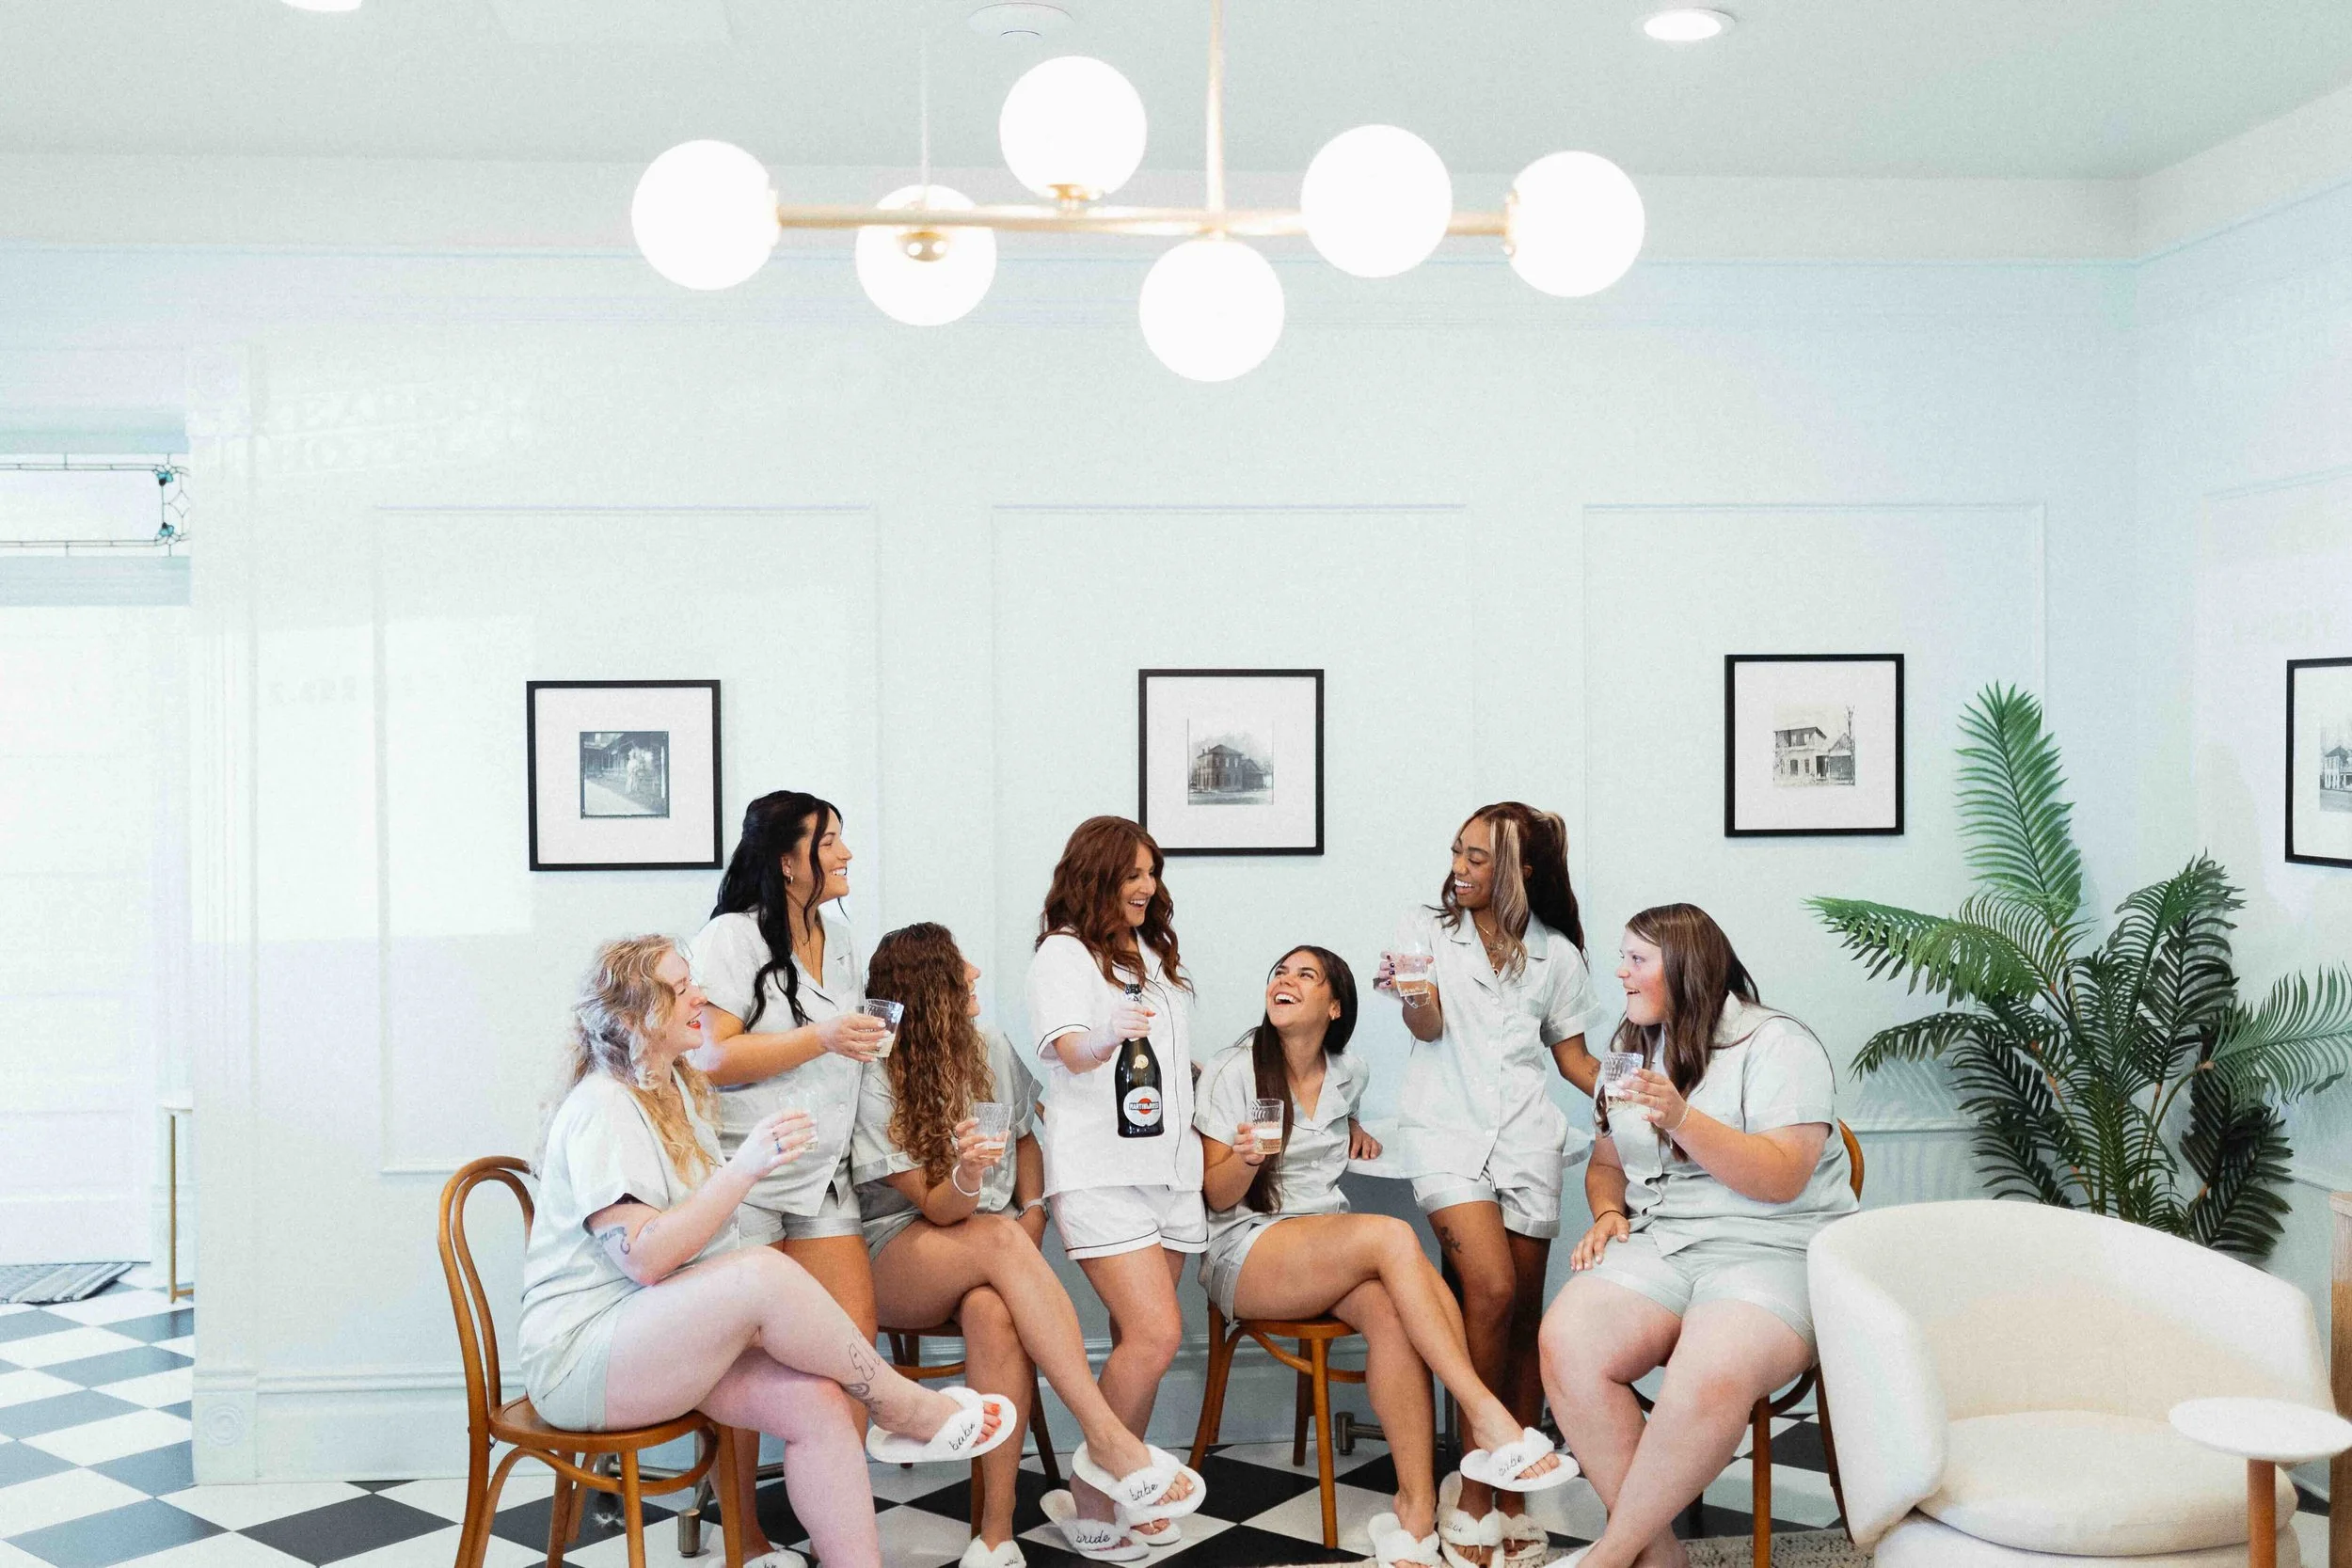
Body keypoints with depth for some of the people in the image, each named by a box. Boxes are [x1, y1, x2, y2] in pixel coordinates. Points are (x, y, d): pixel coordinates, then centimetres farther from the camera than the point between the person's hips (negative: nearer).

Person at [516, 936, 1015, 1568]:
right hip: (579, 1356, -9)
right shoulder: (600, 1108, -14)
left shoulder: (677, 1090, 15)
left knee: (818, 1401, -19)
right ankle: (907, 1409, -14)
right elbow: (642, 1257, -24)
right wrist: (744, 1167, -28)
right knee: (765, 1273, -33)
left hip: (663, 1340, 9)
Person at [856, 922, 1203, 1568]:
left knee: (992, 1309, -35)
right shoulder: (877, 1085, -9)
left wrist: (1034, 1212, 2)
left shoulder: (991, 1050, 5)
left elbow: (1026, 1139, 20)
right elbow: (938, 1209, -13)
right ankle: (1108, 1437, -38)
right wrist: (967, 1175, -36)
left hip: (993, 1250, 3)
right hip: (898, 1259, -3)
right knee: (1000, 1237, -36)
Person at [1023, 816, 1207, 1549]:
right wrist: (1106, 1036, -37)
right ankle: (1094, 1497, -2)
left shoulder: (1153, 953, 20)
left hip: (1169, 1165, 7)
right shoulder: (1064, 952, -3)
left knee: (1139, 1341, 5)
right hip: (1099, 1170, -7)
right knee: (1156, 1332, -16)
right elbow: (1070, 1050, -19)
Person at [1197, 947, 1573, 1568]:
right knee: (1393, 1235, -32)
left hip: (1335, 1247, 5)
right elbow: (1217, 1196, -5)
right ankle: (1491, 1423, -32)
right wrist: (1246, 1157, -27)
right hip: (1247, 1253, -5)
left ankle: (1416, 1514, -33)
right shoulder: (1233, 1073, -4)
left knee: (1391, 1313, -32)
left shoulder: (1348, 1074, 11)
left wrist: (1353, 1132, 12)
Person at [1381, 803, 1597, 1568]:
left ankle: (1509, 1498, 13)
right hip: (1446, 1130, -2)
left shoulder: (1555, 954, 11)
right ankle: (1474, 1496, -7)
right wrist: (1413, 997, -28)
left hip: (1525, 1136, 2)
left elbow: (1573, 1057, 15)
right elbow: (1429, 1026, -5)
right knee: (1492, 1291, -19)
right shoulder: (1429, 929, 8)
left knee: (1523, 1315, 2)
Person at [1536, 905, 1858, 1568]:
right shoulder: (1636, 1052, 20)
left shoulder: (1776, 1043, -2)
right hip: (1657, 1242, 6)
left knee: (1708, 1378, -37)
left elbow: (1781, 1178, -12)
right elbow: (1606, 1163, 30)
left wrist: (1682, 1121, -23)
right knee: (1566, 1343, -27)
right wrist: (1608, 1213, 7)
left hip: (1770, 1248, -5)